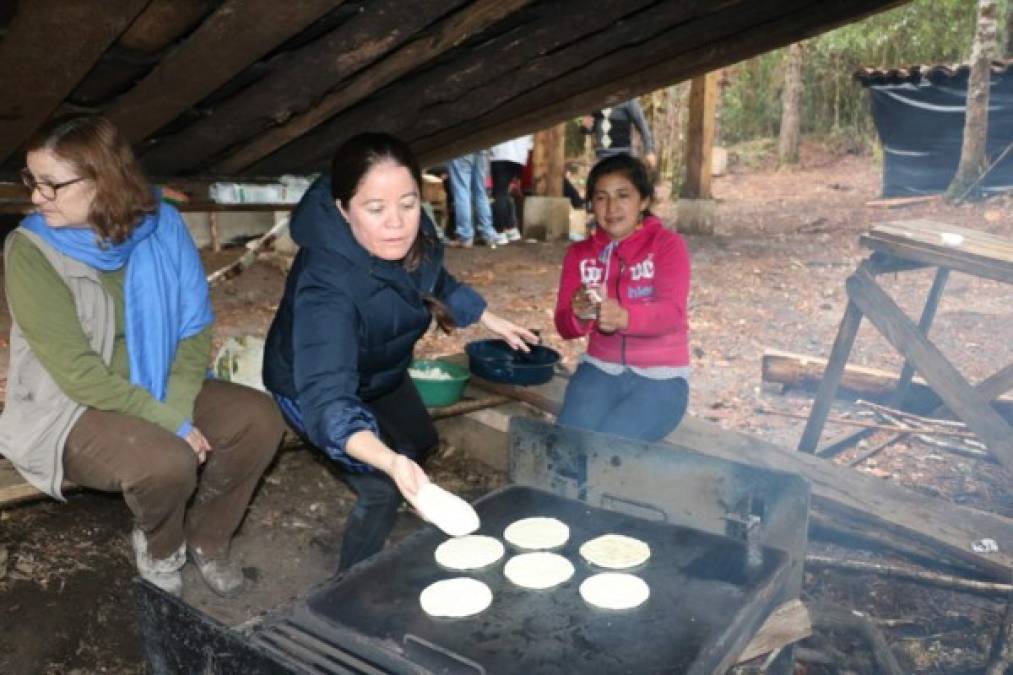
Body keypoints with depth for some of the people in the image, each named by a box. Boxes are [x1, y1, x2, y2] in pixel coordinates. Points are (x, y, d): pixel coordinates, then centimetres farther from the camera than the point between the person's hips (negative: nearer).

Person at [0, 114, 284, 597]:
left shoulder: (161, 225, -9)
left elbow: (195, 329, -6)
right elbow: (77, 372, -22)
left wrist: (177, 408, -20)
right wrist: (171, 424, -25)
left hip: (157, 391, 4)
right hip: (70, 409, -4)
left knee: (259, 418, -15)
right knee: (167, 461, -31)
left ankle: (206, 538, 8)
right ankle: (160, 546, 5)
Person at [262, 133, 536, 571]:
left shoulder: (410, 236, -27)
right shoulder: (326, 284, -46)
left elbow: (434, 281, -3)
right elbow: (327, 398, -55)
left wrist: (492, 321, 3)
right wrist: (390, 462, -71)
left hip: (379, 371, 7)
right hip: (314, 384, -7)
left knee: (419, 443, 25)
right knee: (383, 490, -15)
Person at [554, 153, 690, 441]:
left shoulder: (668, 244, -5)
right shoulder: (579, 253, 5)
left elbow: (671, 312, -21)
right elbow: (565, 326, -3)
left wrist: (623, 317, -42)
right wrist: (580, 314, -28)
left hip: (660, 377, -3)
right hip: (600, 368, 3)